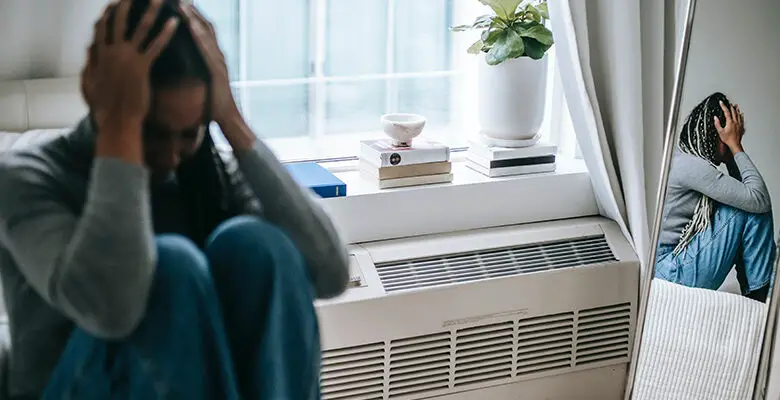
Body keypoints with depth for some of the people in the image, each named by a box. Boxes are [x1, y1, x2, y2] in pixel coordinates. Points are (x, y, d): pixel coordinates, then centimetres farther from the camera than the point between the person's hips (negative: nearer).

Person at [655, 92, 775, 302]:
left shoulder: (684, 157, 12)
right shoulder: (691, 166, -19)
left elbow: (740, 191, 16)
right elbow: (759, 199, -19)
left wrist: (734, 147, 6)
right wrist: (735, 146, -11)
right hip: (674, 273, -10)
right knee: (752, 207, -12)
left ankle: (753, 293, 11)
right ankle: (761, 295, -1)